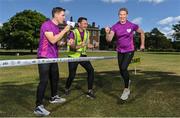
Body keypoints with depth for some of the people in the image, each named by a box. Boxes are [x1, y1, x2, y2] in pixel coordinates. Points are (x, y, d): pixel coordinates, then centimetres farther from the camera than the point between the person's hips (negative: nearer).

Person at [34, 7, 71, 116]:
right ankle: (38, 107, -7)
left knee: (55, 78, 16)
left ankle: (54, 97, 34)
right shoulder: (46, 24, -12)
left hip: (53, 57, 9)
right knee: (44, 80, -12)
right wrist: (64, 30, -16)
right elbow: (52, 40, -24)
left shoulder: (57, 27, 15)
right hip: (44, 57, -9)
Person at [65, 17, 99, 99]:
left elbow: (88, 45, 6)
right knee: (72, 75, -1)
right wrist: (80, 45, -39)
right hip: (73, 56, -4)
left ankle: (90, 92, -4)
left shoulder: (87, 33, 4)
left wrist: (95, 45, -14)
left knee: (91, 70, -14)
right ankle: (67, 89, 30)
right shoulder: (73, 33, -15)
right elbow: (72, 47, -20)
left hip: (83, 55, 5)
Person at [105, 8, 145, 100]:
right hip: (120, 52, 3)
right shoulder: (115, 27, -8)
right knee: (121, 71, 12)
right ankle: (127, 81, 45)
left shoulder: (132, 26, -11)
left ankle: (126, 89, -1)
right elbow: (109, 39, -18)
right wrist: (107, 33, -38)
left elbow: (142, 32, 7)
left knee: (124, 68, -20)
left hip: (129, 51, -3)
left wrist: (142, 44, 8)